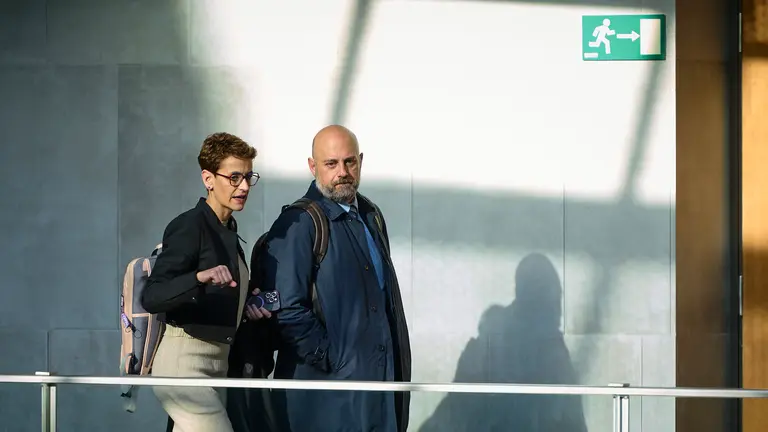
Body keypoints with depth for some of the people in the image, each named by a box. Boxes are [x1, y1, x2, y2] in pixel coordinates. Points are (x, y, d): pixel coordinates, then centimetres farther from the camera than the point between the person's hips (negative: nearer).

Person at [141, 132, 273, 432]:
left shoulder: (227, 230, 14)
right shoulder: (189, 226, -13)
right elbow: (150, 298, -23)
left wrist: (241, 304, 6)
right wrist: (201, 277, -38)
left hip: (216, 361, 9)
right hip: (185, 361, -9)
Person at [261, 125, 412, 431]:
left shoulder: (371, 216, 14)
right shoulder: (297, 225, -11)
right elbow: (287, 310, -18)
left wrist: (398, 365, 14)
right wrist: (332, 360, -15)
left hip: (383, 372, 7)